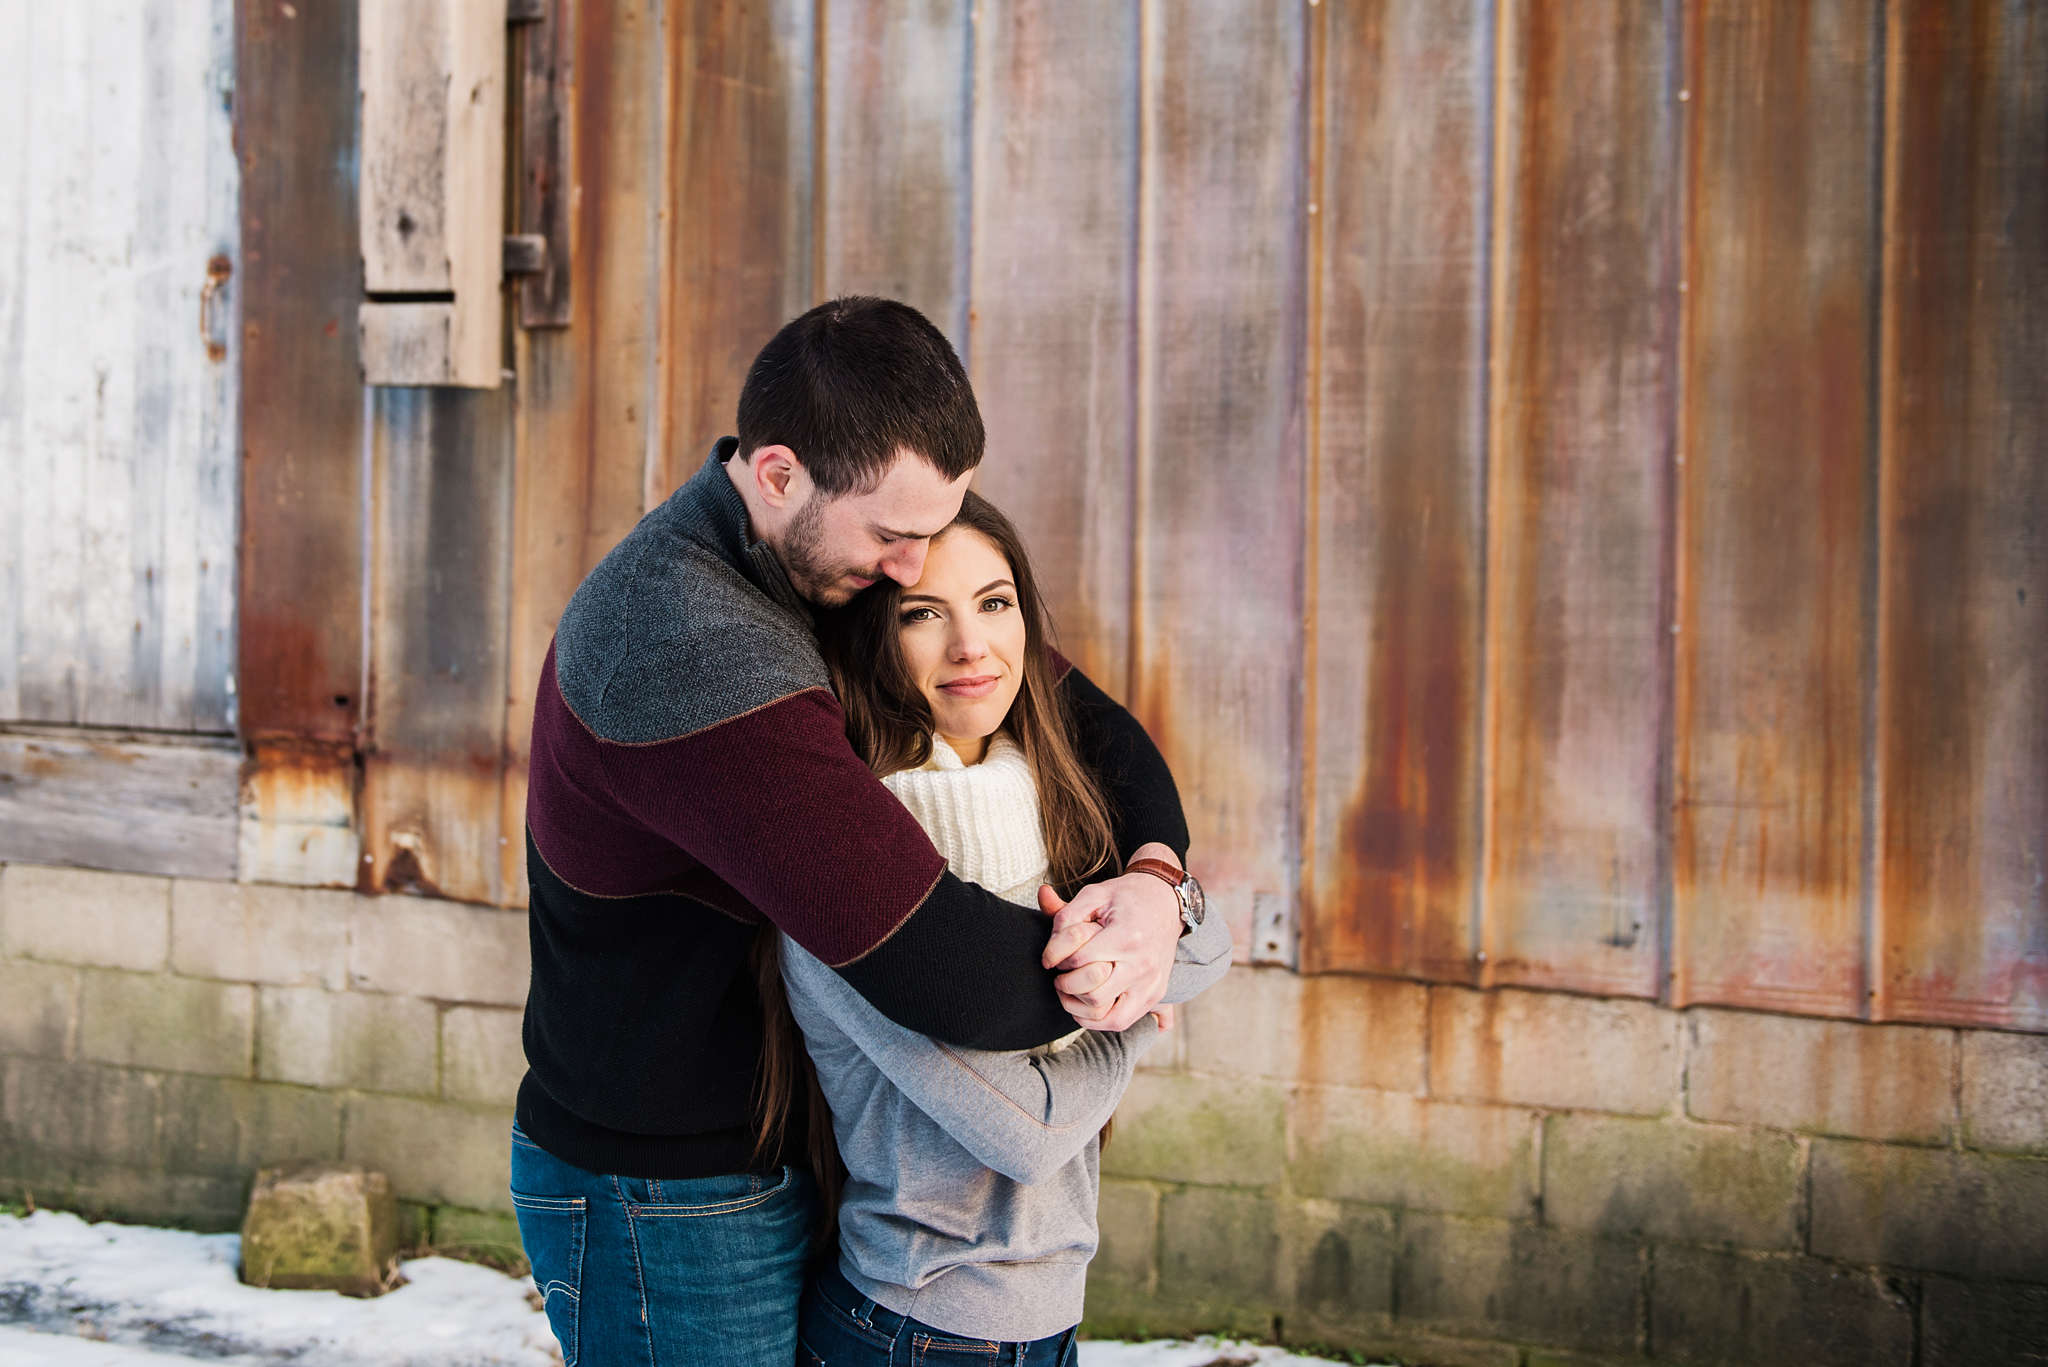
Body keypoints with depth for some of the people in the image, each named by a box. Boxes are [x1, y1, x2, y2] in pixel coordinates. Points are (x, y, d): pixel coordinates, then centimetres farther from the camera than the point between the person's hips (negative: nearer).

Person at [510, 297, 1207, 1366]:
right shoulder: (692, 655, -32)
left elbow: (1085, 715, 5)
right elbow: (943, 975, -36)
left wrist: (1156, 875, -15)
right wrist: (1097, 980, -16)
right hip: (668, 1204, -9)